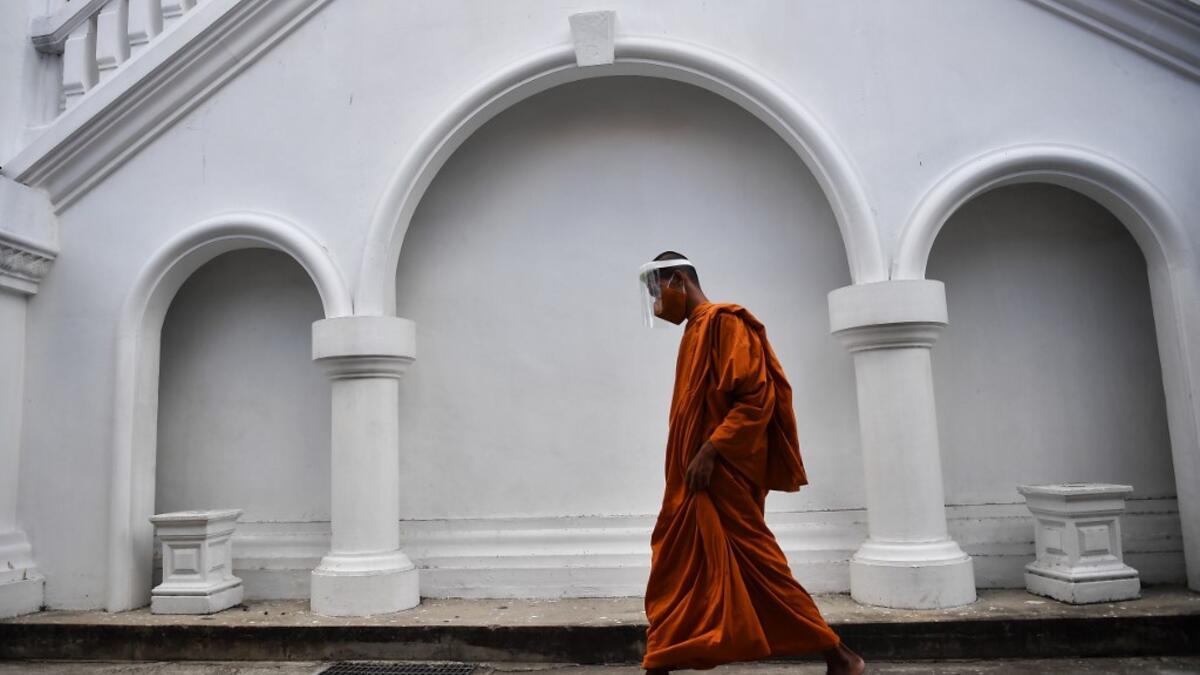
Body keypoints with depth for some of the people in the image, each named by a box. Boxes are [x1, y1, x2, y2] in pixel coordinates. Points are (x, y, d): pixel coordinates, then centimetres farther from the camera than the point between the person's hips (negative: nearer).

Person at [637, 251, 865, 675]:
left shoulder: (723, 322, -10)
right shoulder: (696, 331, 18)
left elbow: (756, 397, -20)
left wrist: (709, 454, -22)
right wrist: (697, 459, 17)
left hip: (723, 479, -10)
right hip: (695, 481, 10)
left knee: (754, 567, -4)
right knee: (676, 574, 10)